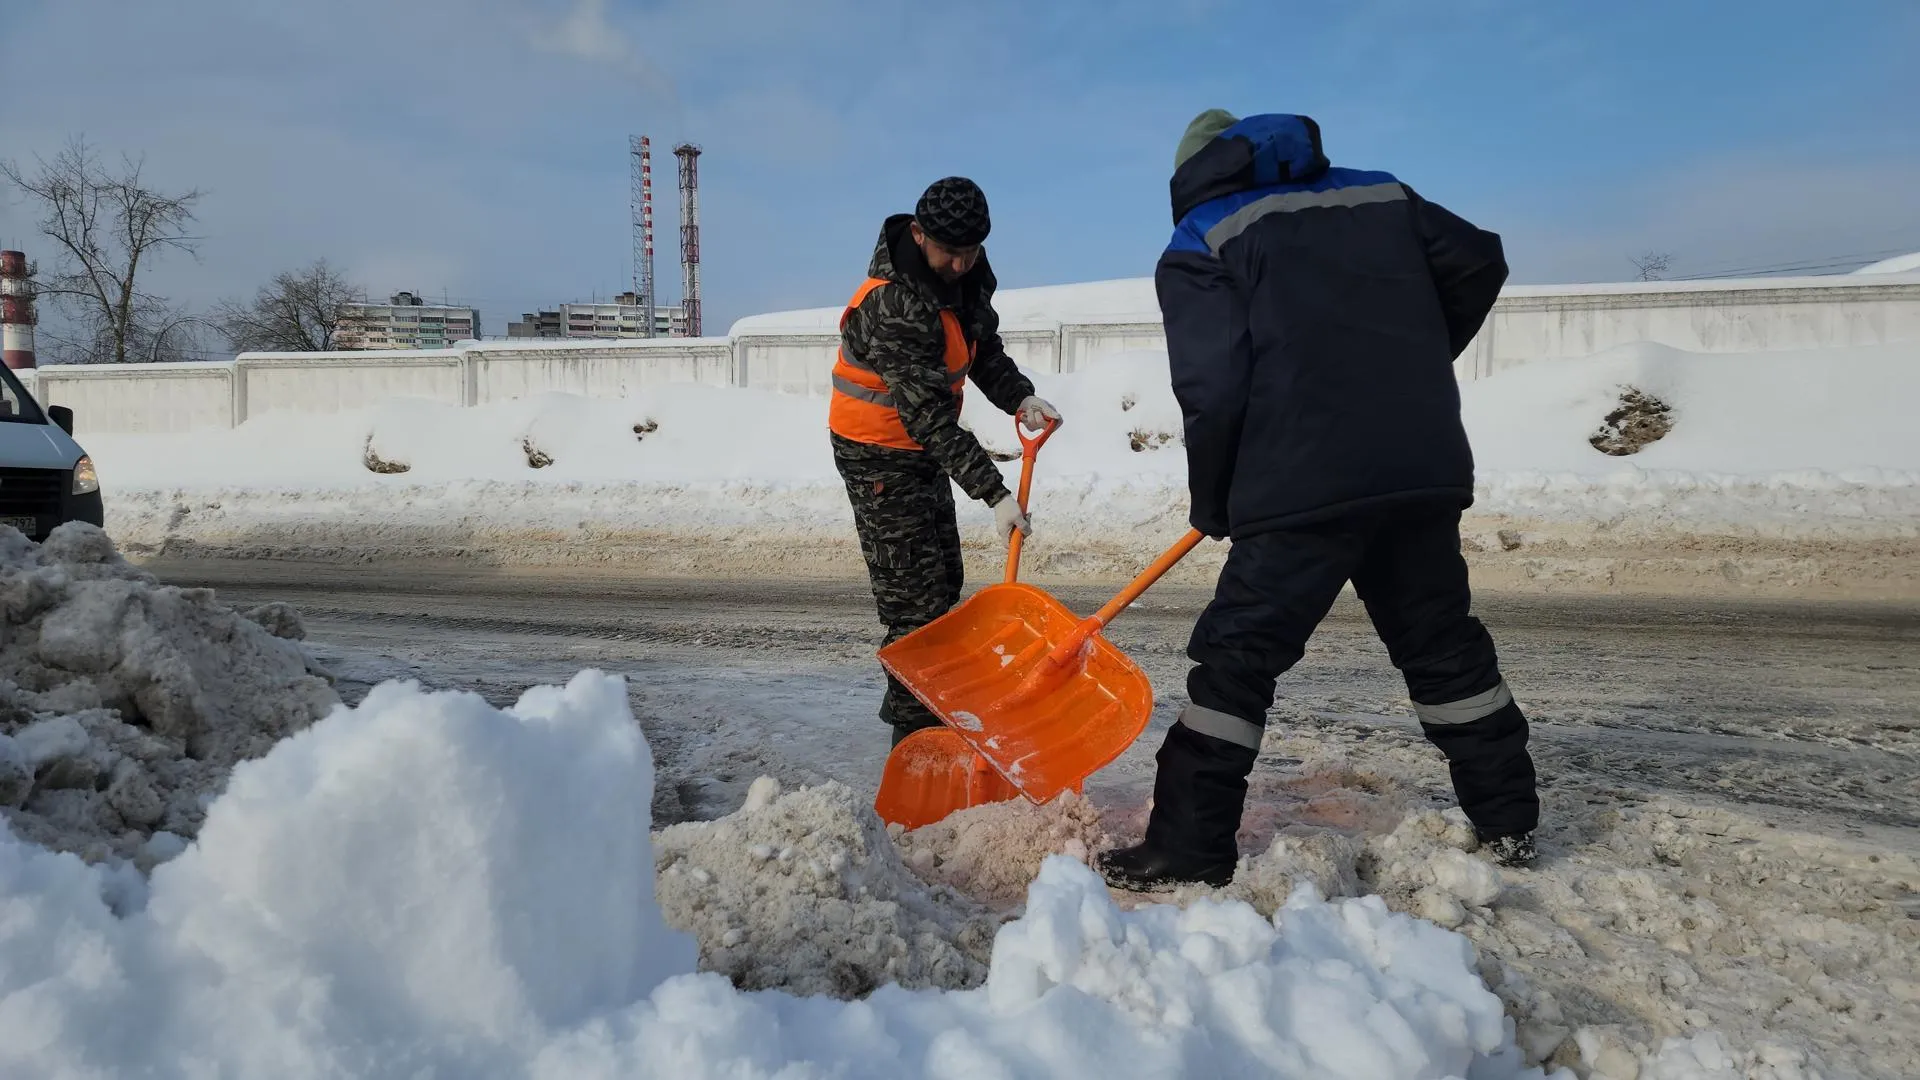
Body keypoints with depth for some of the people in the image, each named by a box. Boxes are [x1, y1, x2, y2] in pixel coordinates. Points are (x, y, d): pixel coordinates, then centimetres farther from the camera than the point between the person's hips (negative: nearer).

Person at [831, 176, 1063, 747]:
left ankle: (914, 706, 34)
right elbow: (928, 415, -35)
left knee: (944, 582, 17)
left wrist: (1020, 398, -15)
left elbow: (984, 350, 7)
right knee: (915, 598, -10)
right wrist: (995, 493, -38)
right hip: (879, 458, -9)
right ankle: (915, 734, 0)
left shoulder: (967, 273, -3)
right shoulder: (893, 304, -31)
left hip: (926, 449, 9)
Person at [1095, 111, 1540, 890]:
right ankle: (1509, 822, 28)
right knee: (1443, 642, 19)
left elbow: (1213, 388, -7)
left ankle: (1188, 851, 3)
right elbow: (1479, 262, 19)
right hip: (1426, 466, 6)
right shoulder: (1378, 193, 22)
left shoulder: (1198, 247, 6)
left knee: (1237, 657, 1)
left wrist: (1210, 503, 6)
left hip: (1304, 482, -5)